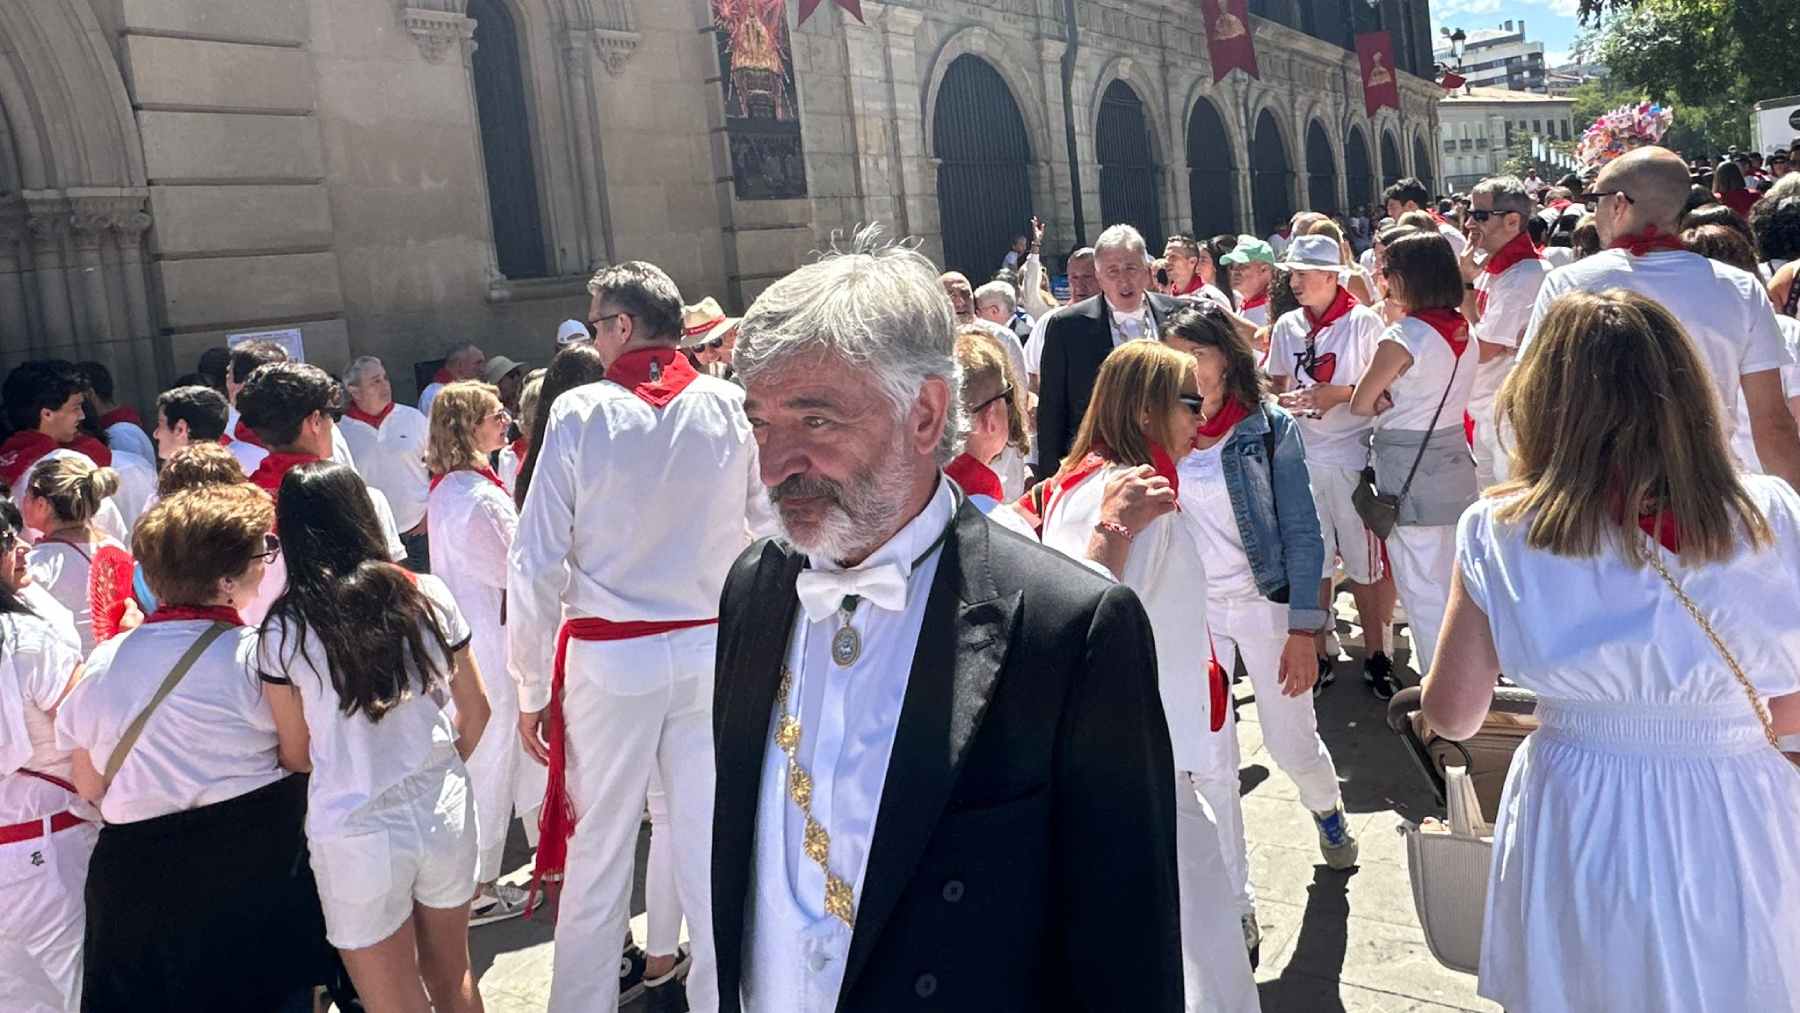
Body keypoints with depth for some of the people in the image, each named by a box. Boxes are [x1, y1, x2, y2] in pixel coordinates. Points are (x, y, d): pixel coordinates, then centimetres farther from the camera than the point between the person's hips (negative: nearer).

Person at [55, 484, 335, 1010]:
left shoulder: (104, 662, -2)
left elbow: (90, 787, 7)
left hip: (139, 876, 4)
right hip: (256, 864, -4)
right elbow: (299, 758, -11)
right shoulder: (257, 655, -17)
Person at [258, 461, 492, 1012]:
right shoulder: (429, 595, -4)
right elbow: (476, 710, 4)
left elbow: (298, 753, -2)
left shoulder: (282, 631, -11)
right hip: (445, 811, 3)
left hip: (357, 832, -3)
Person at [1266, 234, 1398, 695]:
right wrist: (1283, 399, -7)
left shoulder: (1364, 322, -6)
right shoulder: (1287, 326, 6)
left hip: (1352, 457, -4)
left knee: (1362, 559, 5)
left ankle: (1375, 655, 20)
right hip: (1301, 458, 4)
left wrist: (1340, 394, -17)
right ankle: (1317, 655, 23)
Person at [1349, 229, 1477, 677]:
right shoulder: (1462, 329, 3)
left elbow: (1360, 405, -11)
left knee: (1424, 594, 3)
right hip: (1454, 460, 8)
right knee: (1458, 589, 18)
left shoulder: (1401, 338, -19)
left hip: (1410, 472, -7)